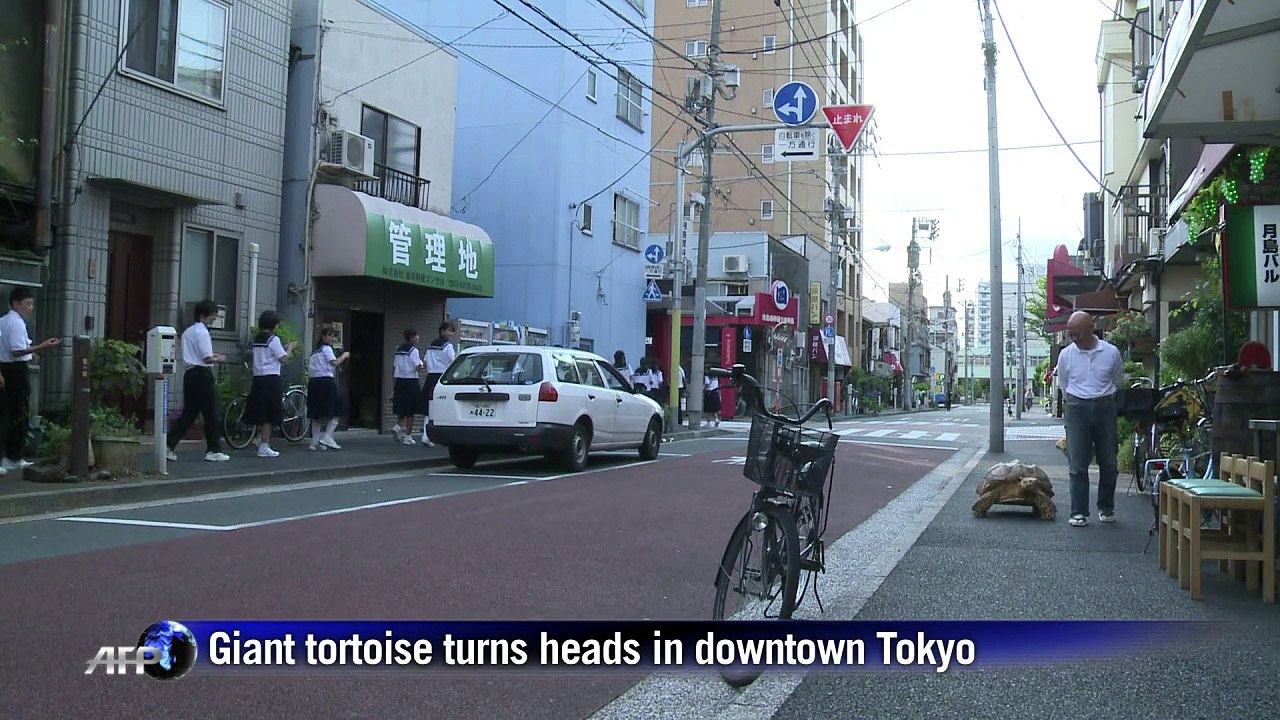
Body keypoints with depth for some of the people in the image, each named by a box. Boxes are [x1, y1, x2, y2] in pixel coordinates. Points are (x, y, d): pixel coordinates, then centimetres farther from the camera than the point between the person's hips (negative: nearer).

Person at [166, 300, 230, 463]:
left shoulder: (187, 332, 18)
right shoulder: (202, 332, -11)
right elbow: (207, 359, -15)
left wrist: (211, 356, 17)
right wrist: (219, 359, 4)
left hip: (189, 374, 9)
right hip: (202, 374, -9)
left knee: (188, 413, 10)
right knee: (211, 414, -1)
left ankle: (169, 446, 4)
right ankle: (214, 451, 3)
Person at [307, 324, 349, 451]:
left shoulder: (315, 351, 22)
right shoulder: (327, 348, -3)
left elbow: (309, 369, 18)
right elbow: (334, 362, -17)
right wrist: (344, 356, -4)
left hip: (313, 381, 8)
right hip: (326, 381, -8)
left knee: (316, 414, 8)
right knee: (334, 412, -3)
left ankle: (315, 441, 8)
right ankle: (327, 437, -15)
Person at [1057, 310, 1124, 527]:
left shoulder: (1111, 352, -2)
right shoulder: (1066, 354, 0)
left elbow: (1117, 381, 14)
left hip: (1104, 407, 0)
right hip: (1077, 409, 0)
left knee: (1108, 463, 6)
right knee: (1078, 464, -3)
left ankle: (1106, 508, 22)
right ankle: (1079, 512, 3)